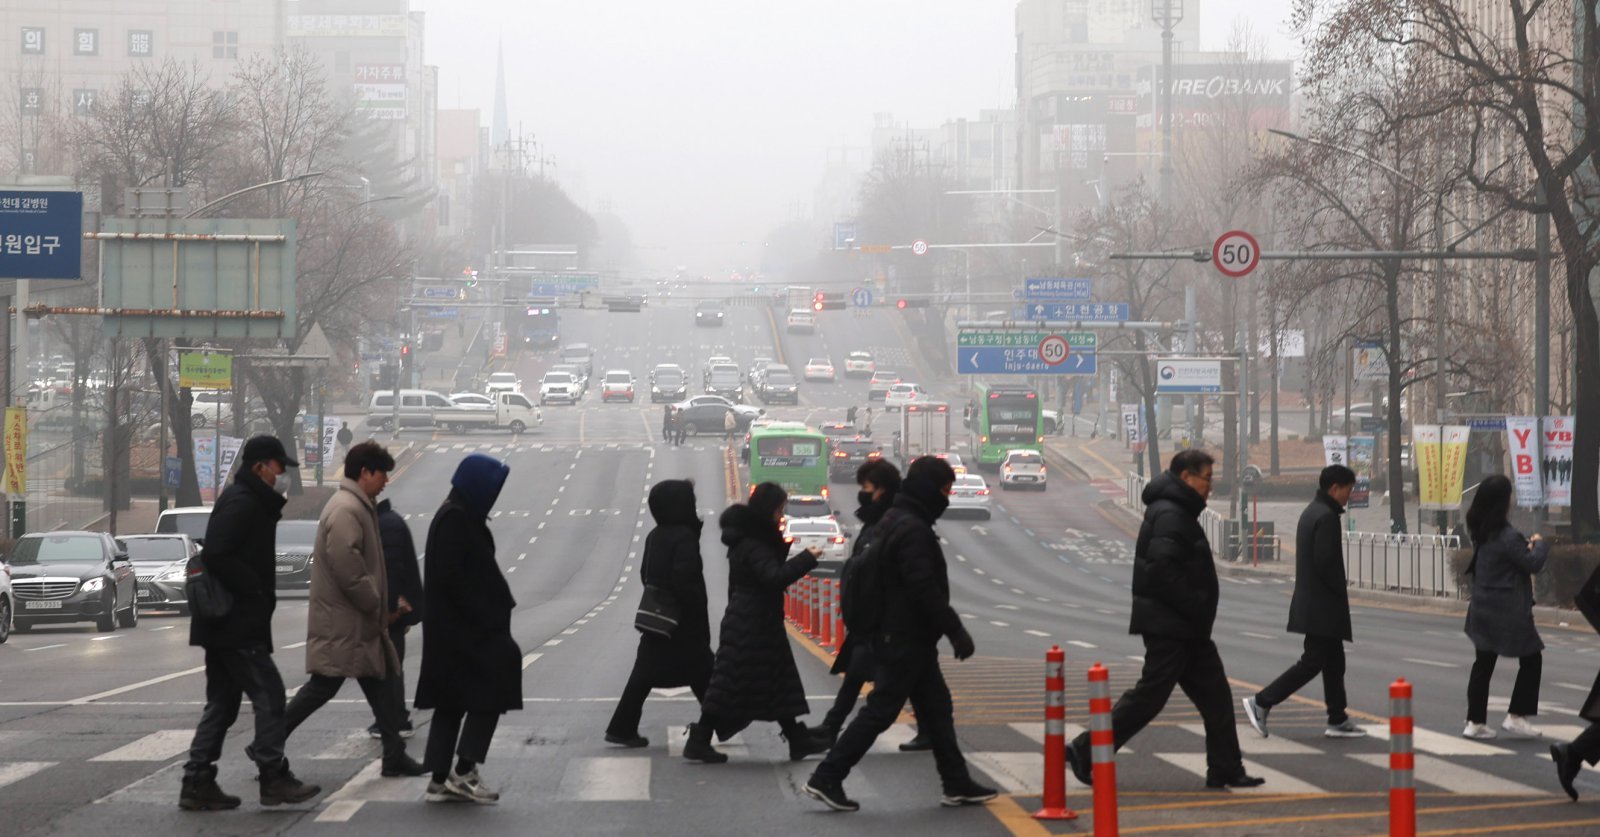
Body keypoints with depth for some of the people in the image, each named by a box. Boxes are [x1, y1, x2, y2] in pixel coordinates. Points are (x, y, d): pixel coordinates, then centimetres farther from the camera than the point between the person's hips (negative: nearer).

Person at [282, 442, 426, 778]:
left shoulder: (359, 507, 17)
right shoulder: (346, 510, -18)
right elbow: (346, 566, -27)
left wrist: (381, 605, 16)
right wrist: (374, 603, -18)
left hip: (360, 622, 11)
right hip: (342, 621, -11)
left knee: (380, 683, 10)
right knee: (324, 684, -7)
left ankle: (394, 755, 13)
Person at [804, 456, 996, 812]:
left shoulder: (894, 521, 14)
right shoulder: (912, 529, -19)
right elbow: (925, 589, -24)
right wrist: (956, 630, -19)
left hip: (896, 635, 11)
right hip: (905, 639, -11)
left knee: (937, 708, 14)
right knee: (880, 710, -6)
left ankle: (956, 784, 19)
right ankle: (826, 779, -4)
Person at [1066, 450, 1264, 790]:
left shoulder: (1179, 513, 18)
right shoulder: (1169, 516, -16)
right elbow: (1163, 571, -25)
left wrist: (1200, 615, 14)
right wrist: (1197, 611, -20)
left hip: (1184, 628, 11)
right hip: (1167, 626, -11)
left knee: (1215, 695, 10)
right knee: (1149, 695, -8)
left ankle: (1225, 770, 14)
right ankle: (1086, 751, -1)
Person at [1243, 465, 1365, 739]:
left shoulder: (1311, 512, 15)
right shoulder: (1327, 516, -17)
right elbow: (1325, 562, -23)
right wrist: (1341, 592, -10)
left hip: (1309, 601, 10)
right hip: (1322, 604, -10)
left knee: (1334, 660, 13)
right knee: (1313, 662, -6)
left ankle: (1337, 720, 17)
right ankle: (1261, 703, -7)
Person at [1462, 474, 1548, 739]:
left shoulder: (1481, 532, 5)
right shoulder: (1508, 537, -21)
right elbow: (1533, 564, -15)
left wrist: (1525, 547, 8)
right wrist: (1539, 544, 3)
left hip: (1483, 609, 8)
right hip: (1507, 612, -8)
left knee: (1484, 663, 11)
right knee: (1531, 659, 7)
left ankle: (1475, 721, 10)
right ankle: (1516, 716, 7)